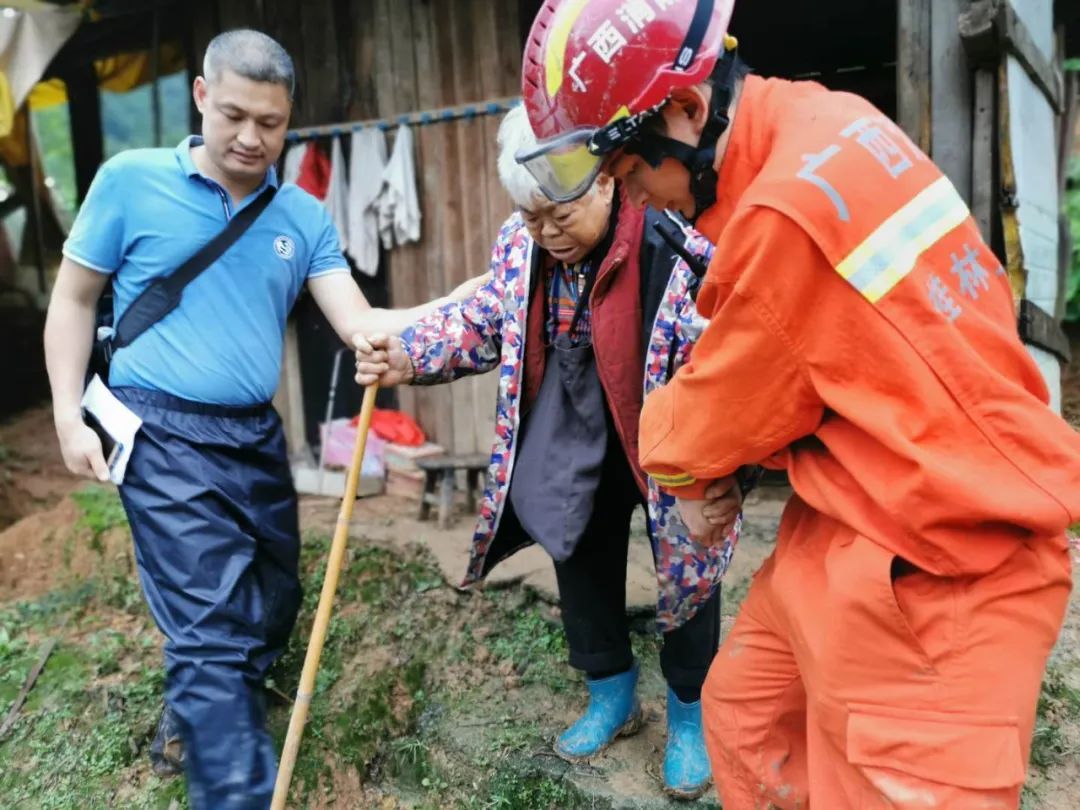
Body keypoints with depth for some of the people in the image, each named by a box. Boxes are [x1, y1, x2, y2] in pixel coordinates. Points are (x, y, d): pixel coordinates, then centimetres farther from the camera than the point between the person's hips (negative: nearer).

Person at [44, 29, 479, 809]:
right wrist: (69, 414, -4)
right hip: (165, 434, -5)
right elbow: (74, 300, 3)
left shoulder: (305, 216, 4)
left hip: (258, 436, 5)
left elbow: (355, 321, -4)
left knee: (271, 611, 19)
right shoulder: (131, 180, -4)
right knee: (214, 628, -10)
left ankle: (197, 717, 47)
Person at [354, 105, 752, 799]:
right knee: (581, 556, 17)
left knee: (690, 561, 9)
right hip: (575, 446, 6)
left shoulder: (675, 243, -27)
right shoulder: (521, 243, -8)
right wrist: (407, 358, -13)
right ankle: (613, 695, 42)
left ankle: (689, 715, 34)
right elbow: (487, 324, 3)